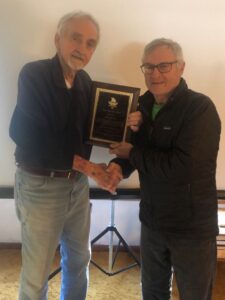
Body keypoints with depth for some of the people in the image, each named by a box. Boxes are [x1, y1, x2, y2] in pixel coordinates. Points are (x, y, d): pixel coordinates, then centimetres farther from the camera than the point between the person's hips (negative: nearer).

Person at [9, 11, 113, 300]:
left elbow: (89, 128, 8)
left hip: (77, 183, 6)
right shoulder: (33, 75, -16)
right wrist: (82, 164, -14)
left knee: (79, 257, 22)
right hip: (40, 185, -6)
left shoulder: (85, 81, 3)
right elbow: (28, 136, -22)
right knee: (37, 272, 7)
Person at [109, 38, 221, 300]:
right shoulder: (143, 106, 1)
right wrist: (117, 165, -15)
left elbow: (181, 167, -30)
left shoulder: (200, 108, -19)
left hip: (193, 227, -5)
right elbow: (133, 147, 9)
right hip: (152, 221, 6)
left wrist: (132, 154, -18)